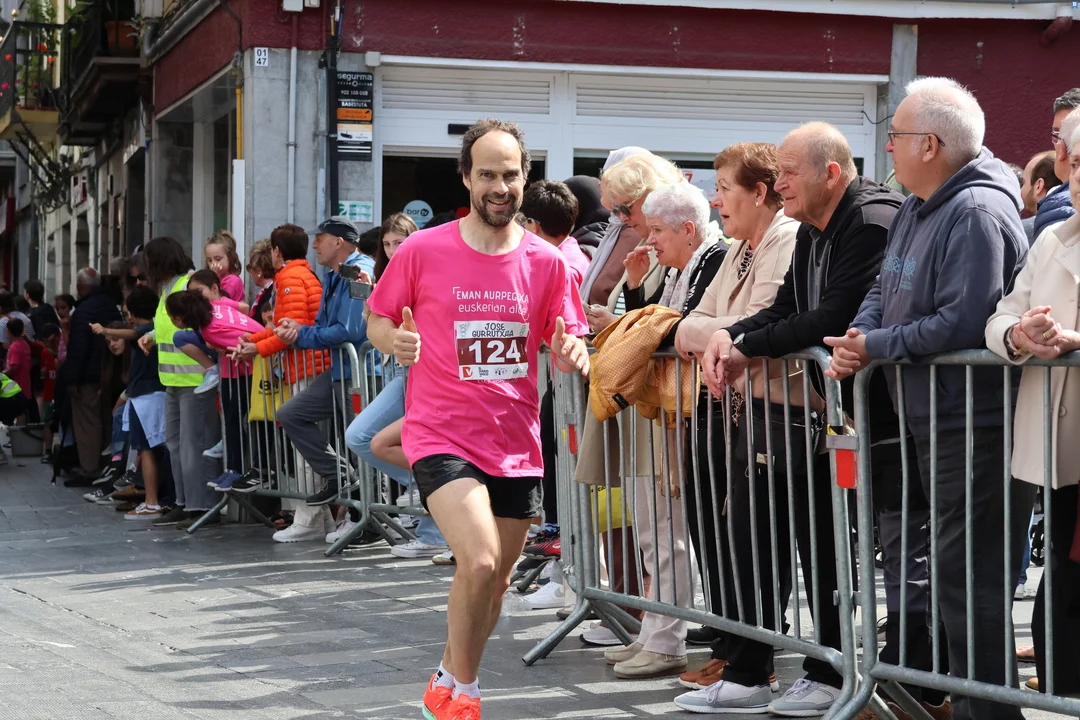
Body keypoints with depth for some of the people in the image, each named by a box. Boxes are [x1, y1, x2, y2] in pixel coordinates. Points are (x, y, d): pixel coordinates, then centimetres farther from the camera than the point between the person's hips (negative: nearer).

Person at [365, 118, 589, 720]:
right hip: (443, 437, -4)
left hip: (517, 444, 4)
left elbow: (567, 345, 8)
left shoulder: (547, 262, 1)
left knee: (496, 582, 13)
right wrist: (397, 340, -18)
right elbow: (377, 321, 5)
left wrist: (571, 351, -16)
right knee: (480, 562, -22)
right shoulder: (423, 251, -6)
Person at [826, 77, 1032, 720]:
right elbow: (884, 290, 18)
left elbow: (961, 324, -26)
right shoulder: (916, 210, 14)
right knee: (952, 566, 17)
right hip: (928, 418, 10)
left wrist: (877, 346, -15)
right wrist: (856, 338, -3)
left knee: (971, 576, -6)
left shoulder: (977, 214, -19)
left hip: (976, 421, -10)